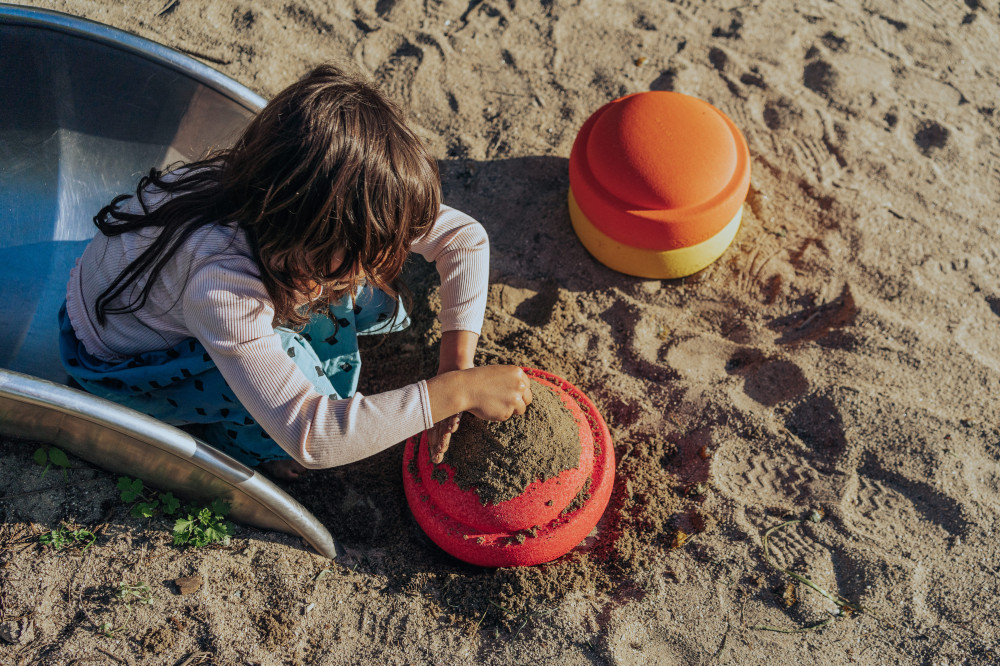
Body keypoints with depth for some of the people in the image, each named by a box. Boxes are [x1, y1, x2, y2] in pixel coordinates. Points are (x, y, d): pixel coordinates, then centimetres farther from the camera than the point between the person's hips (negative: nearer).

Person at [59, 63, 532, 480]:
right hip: (114, 360, -5)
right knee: (284, 351, -34)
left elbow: (465, 237, -18)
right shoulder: (220, 278, -44)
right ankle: (238, 434, -2)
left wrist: (456, 364, -27)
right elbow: (306, 438, -45)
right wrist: (457, 391, -44)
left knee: (375, 299, -15)